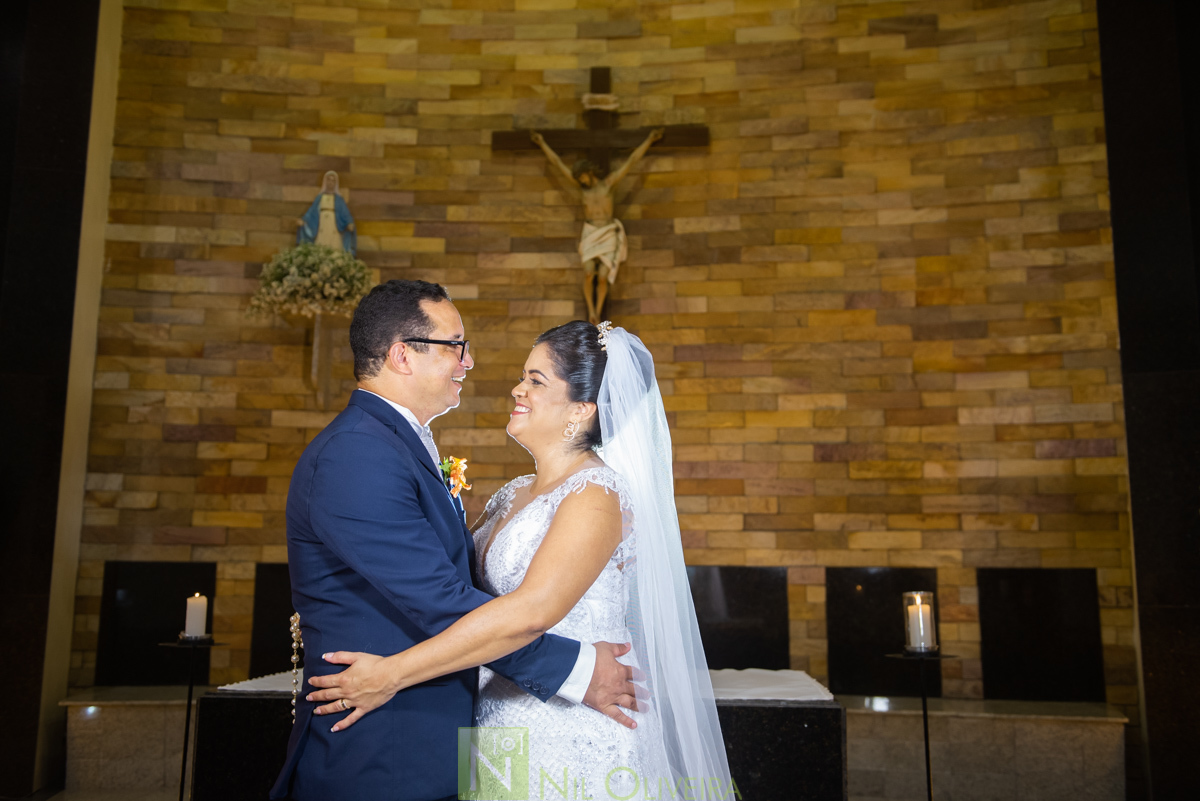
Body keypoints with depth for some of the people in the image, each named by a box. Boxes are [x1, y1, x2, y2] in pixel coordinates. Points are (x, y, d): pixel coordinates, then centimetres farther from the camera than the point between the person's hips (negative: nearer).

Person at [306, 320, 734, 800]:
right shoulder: (514, 495, 9)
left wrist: (392, 673, -27)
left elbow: (531, 611, -28)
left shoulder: (597, 494, -17)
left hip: (573, 737, -7)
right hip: (505, 725, 7)